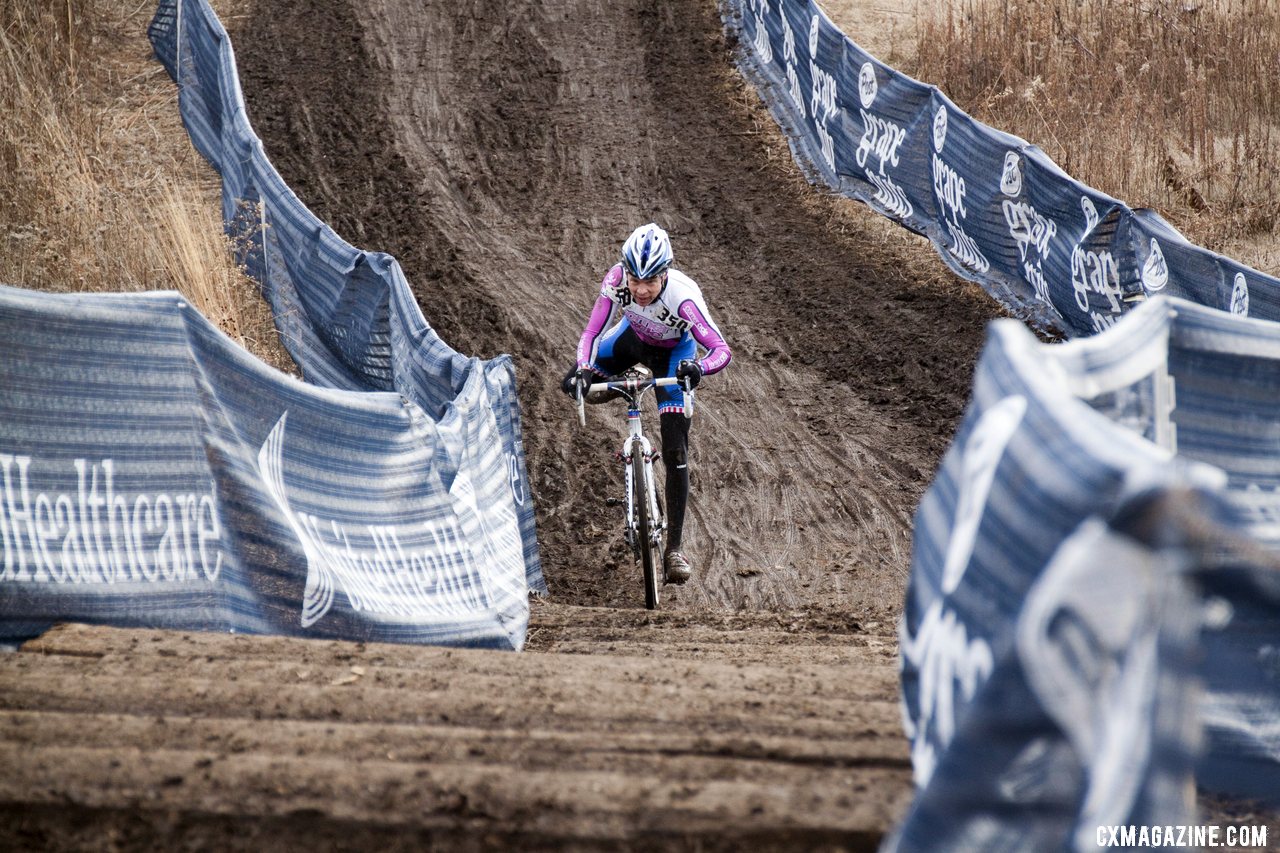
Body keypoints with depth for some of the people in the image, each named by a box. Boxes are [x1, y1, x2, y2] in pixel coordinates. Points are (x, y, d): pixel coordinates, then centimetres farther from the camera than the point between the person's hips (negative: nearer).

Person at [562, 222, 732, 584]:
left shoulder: (683, 295, -40)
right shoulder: (616, 279, -33)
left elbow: (722, 349, -41)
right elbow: (592, 332, -26)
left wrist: (699, 368, -61)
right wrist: (583, 370, -44)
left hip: (674, 353, -4)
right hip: (633, 338, 4)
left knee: (675, 453, -11)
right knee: (573, 386, -12)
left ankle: (674, 550, -5)